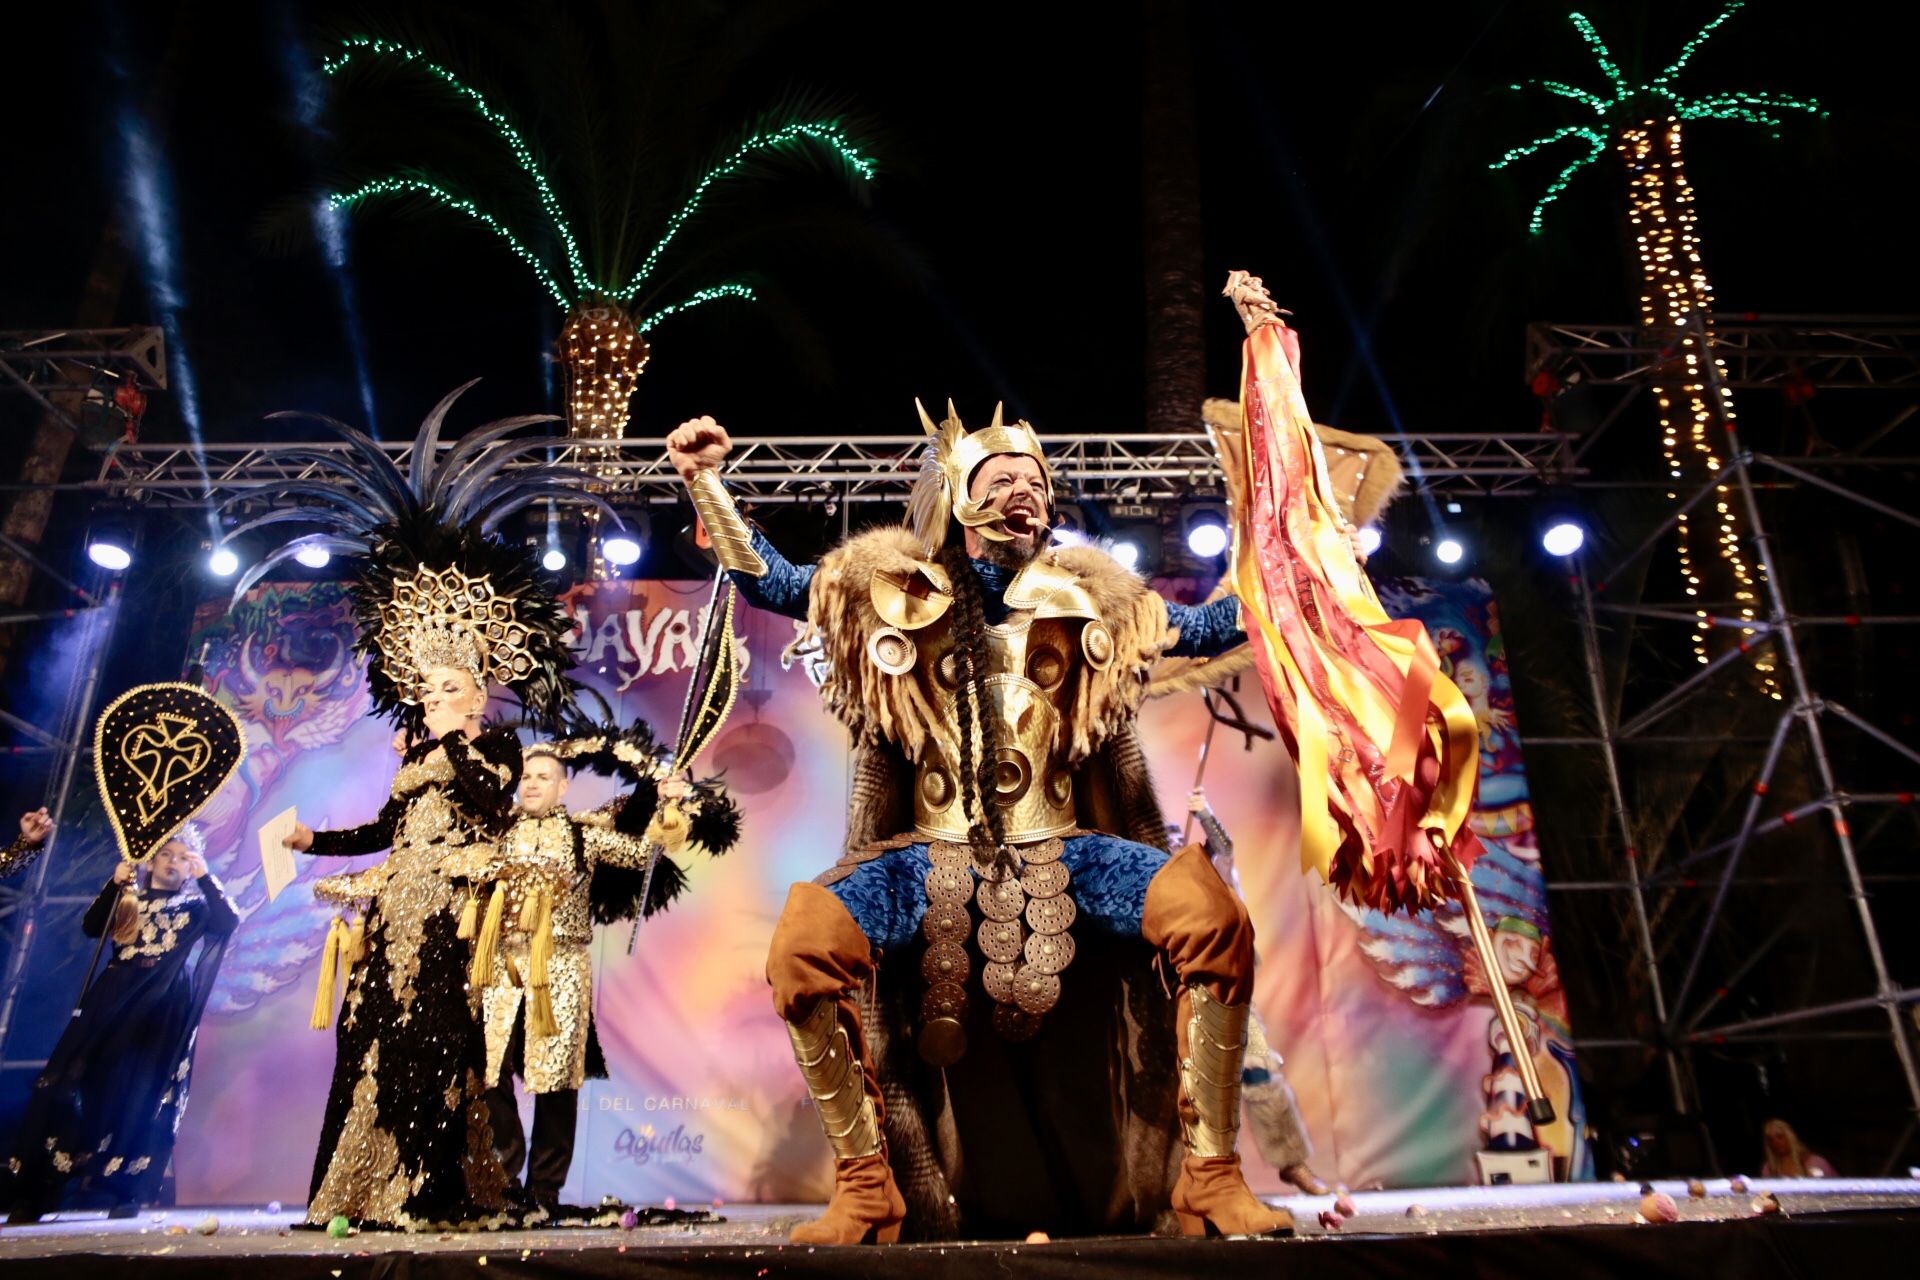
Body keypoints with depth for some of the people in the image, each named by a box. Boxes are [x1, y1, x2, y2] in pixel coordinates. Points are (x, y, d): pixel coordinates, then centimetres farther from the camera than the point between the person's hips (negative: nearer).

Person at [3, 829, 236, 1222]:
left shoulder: (194, 907, 12)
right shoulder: (128, 901, 18)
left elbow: (229, 923, -7)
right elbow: (90, 927, 1)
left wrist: (205, 876, -8)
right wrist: (115, 884, -7)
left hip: (163, 1010, -2)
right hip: (111, 1002, 2)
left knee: (141, 1098, -4)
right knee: (71, 1085, -5)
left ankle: (126, 1193, 1)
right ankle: (32, 1194, 0)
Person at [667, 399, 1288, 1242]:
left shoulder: (1085, 602, 12)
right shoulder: (893, 595, 9)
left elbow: (1207, 628, 19)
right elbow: (766, 582, 11)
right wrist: (706, 482, 3)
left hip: (1060, 854, 1)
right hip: (932, 859, 0)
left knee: (1213, 920, -25)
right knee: (802, 946, -28)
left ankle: (1211, 1181, -9)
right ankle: (866, 1189, -7)